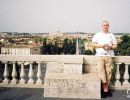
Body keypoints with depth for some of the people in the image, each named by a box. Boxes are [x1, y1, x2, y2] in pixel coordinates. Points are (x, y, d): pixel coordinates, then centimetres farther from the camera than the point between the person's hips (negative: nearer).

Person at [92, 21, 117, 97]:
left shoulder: (111, 35, 16)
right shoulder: (97, 35, 11)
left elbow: (115, 45, 12)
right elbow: (93, 44, 1)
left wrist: (110, 47, -9)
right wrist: (102, 46, -12)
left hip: (109, 56, 2)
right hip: (100, 55, -2)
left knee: (108, 72, -1)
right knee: (101, 71, -13)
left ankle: (106, 88, 6)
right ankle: (105, 89, -9)